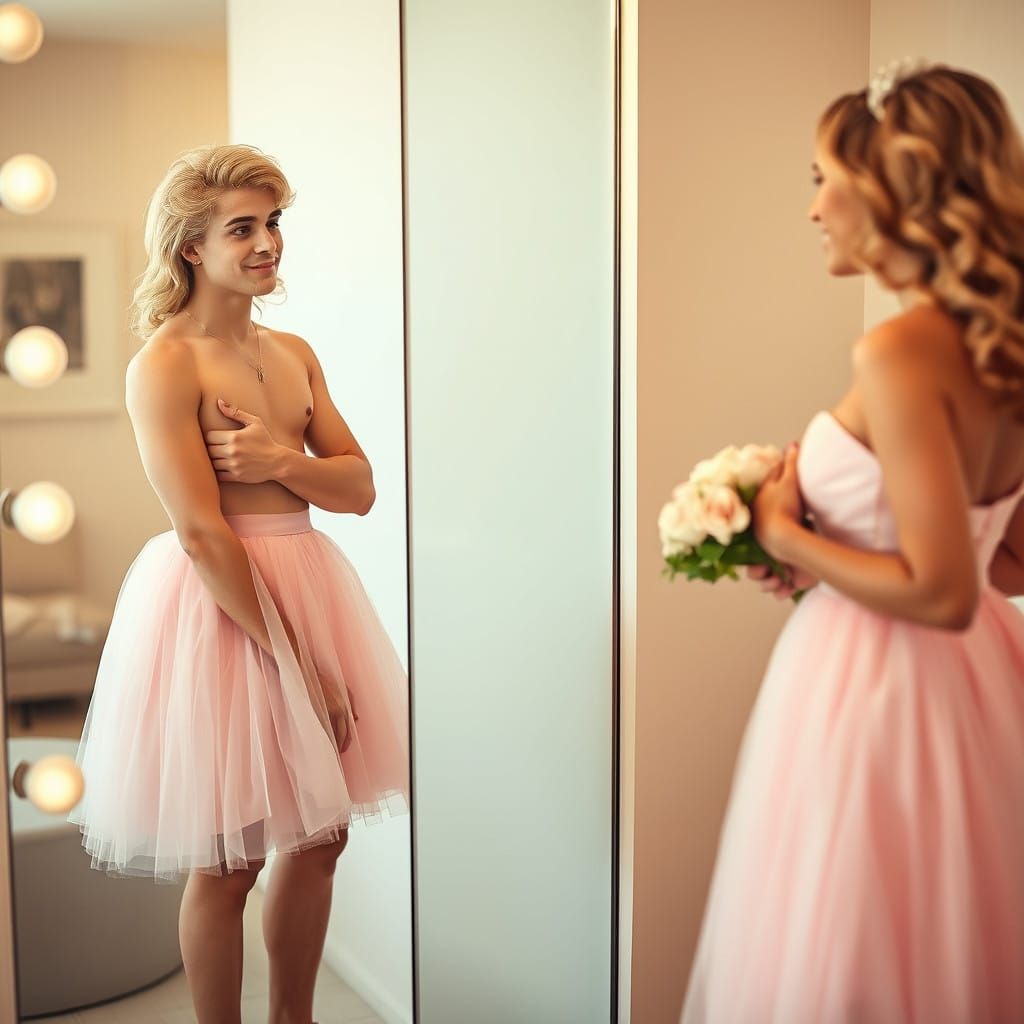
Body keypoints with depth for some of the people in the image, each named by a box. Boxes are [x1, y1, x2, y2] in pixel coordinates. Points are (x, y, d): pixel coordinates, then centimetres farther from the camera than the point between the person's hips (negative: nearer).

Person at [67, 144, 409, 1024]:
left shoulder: (293, 352, 10)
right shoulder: (165, 363, -12)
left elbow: (360, 487, 7)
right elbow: (201, 532, -19)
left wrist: (282, 463, -14)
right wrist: (295, 661, -18)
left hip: (305, 583, 8)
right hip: (217, 603, -7)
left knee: (319, 838, 16)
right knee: (228, 863, 5)